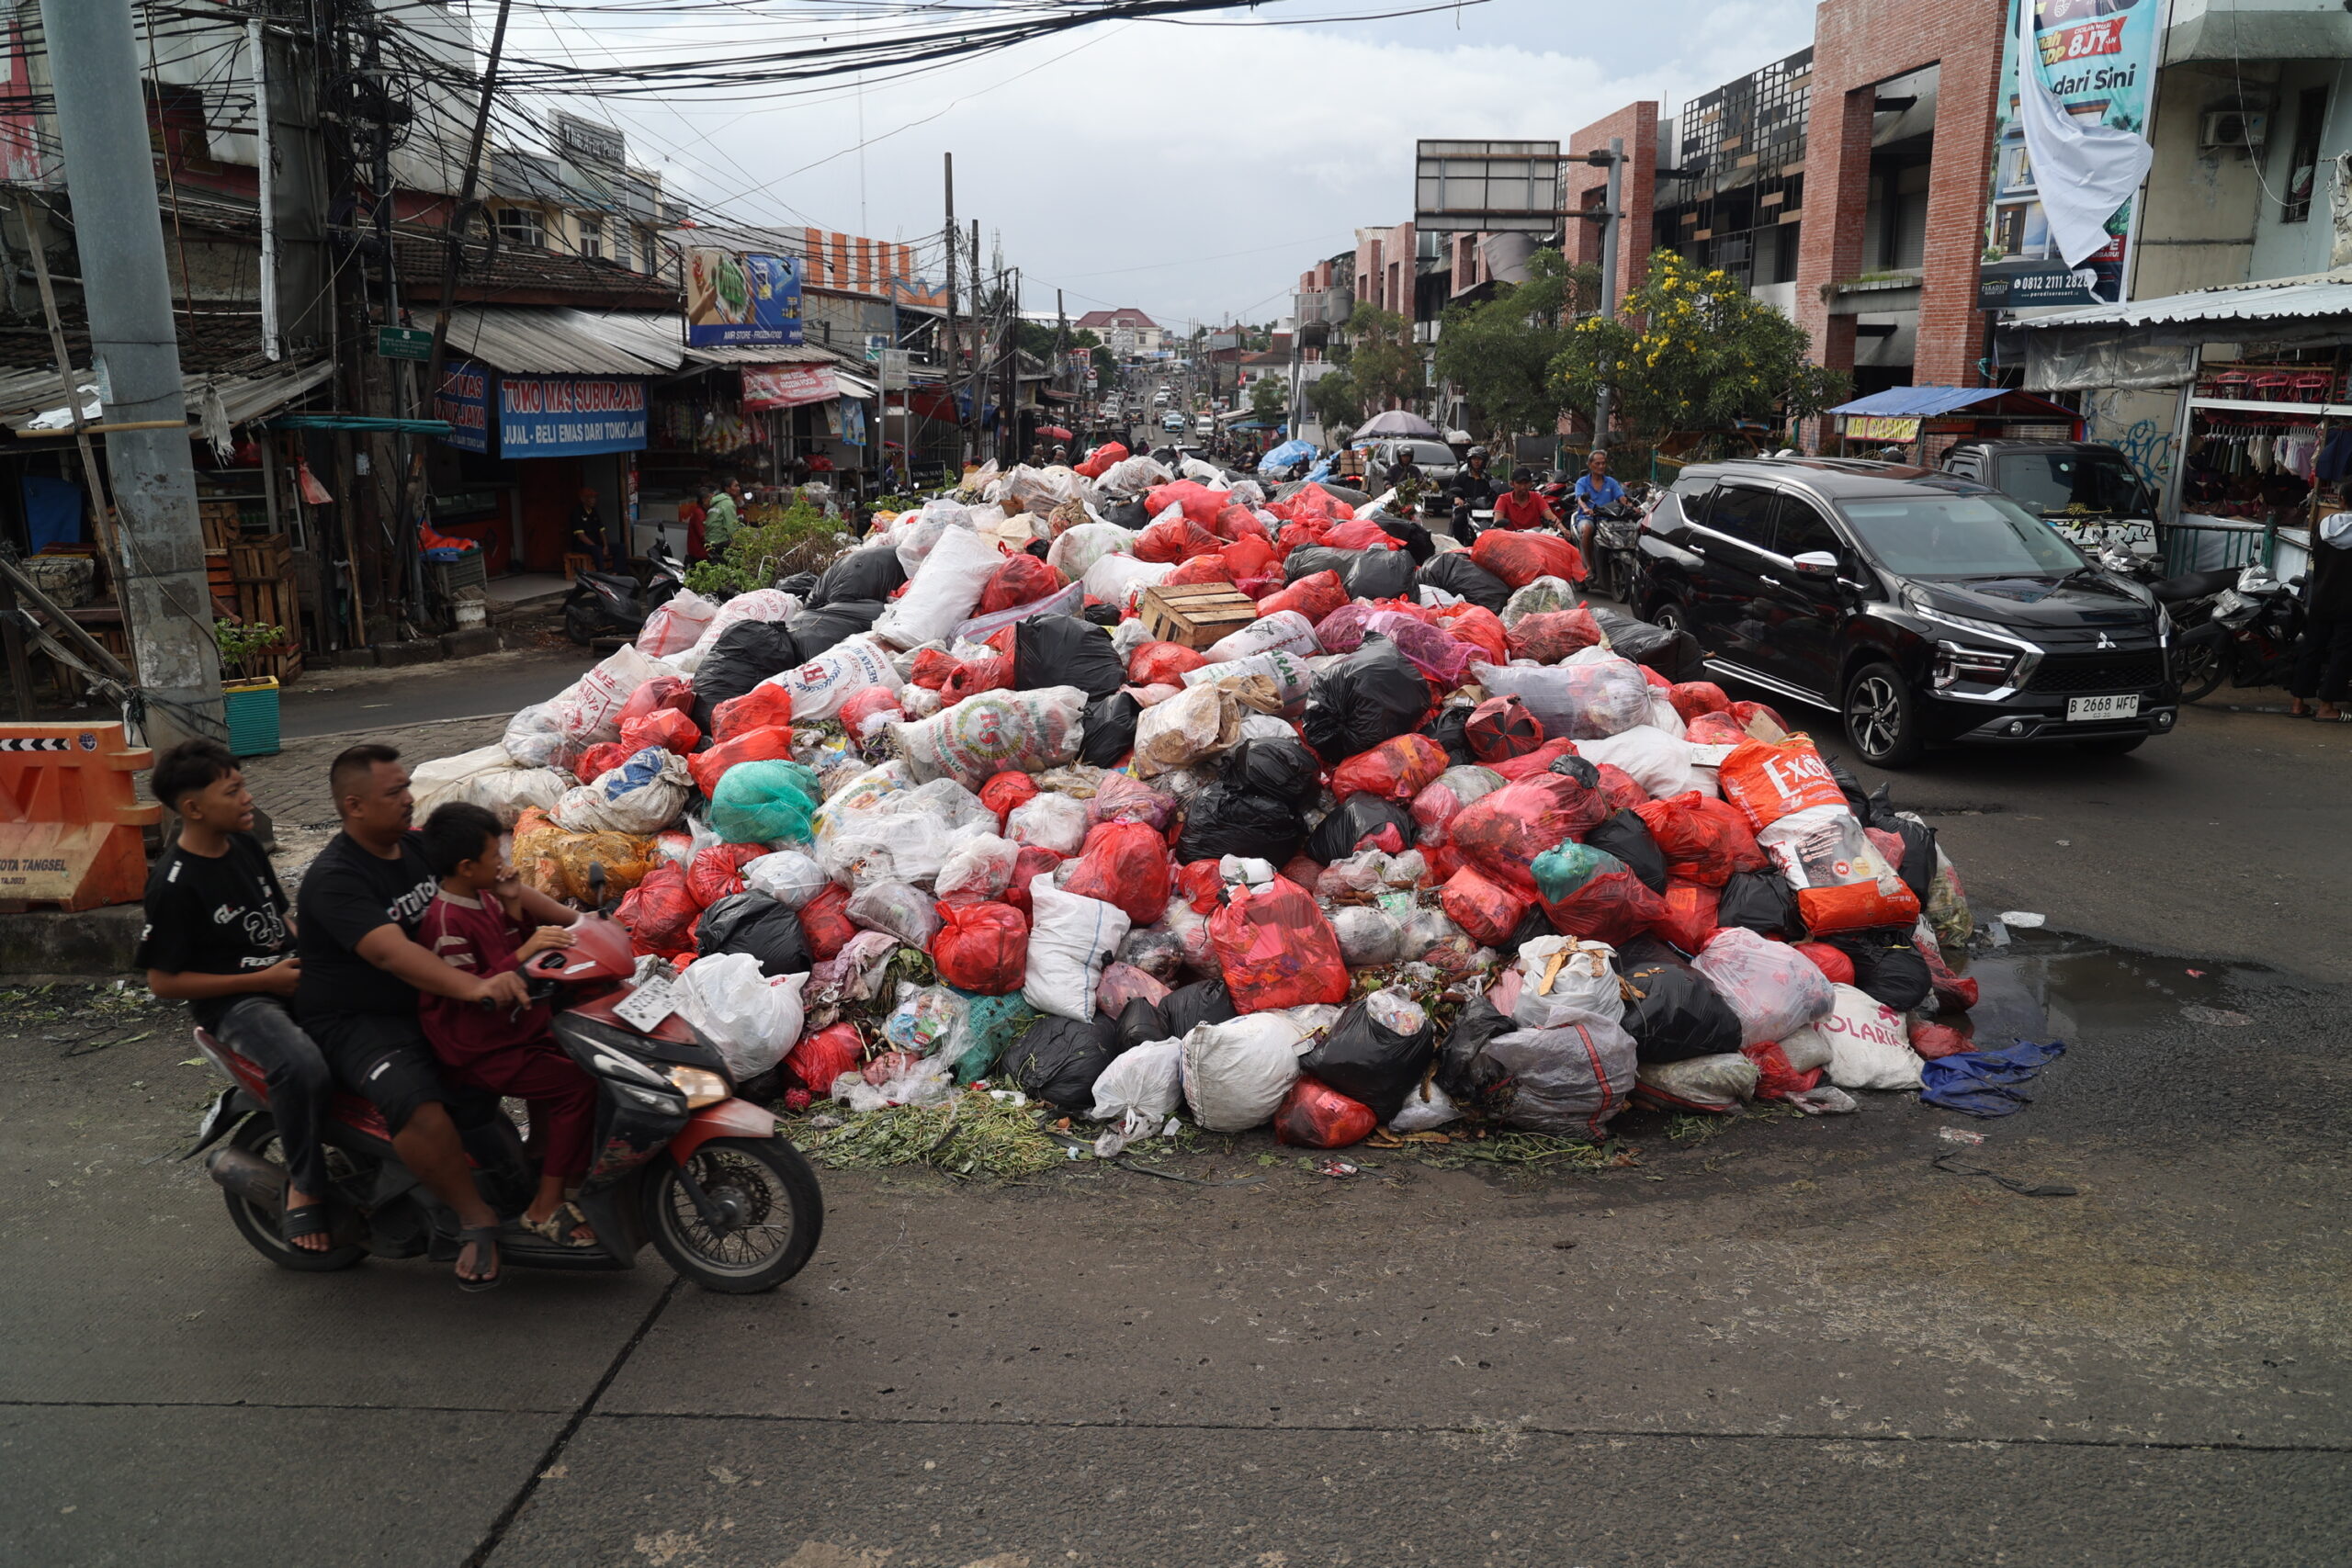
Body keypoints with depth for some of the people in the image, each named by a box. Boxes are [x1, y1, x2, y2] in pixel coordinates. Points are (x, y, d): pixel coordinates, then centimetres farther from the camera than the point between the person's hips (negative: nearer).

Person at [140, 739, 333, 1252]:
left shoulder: (246, 846, 8)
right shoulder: (174, 882, -15)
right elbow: (163, 981, -12)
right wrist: (262, 980, -15)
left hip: (291, 974, 8)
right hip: (233, 1000, -8)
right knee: (303, 1066, -36)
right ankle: (304, 1189, -14)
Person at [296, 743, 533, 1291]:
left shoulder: (417, 849, 8)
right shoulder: (333, 879, -18)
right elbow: (391, 953, -34)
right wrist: (474, 987, -48)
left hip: (433, 1002, 8)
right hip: (357, 1021, -8)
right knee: (419, 1106, -35)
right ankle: (475, 1221, -17)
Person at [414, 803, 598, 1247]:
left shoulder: (483, 897, 6)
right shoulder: (446, 921, -23)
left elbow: (509, 947, 16)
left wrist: (514, 908, -1)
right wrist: (524, 953, -36)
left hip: (514, 1025, 10)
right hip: (479, 1050, -10)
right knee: (578, 1086, -19)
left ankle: (544, 1155, 34)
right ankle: (545, 1210, -12)